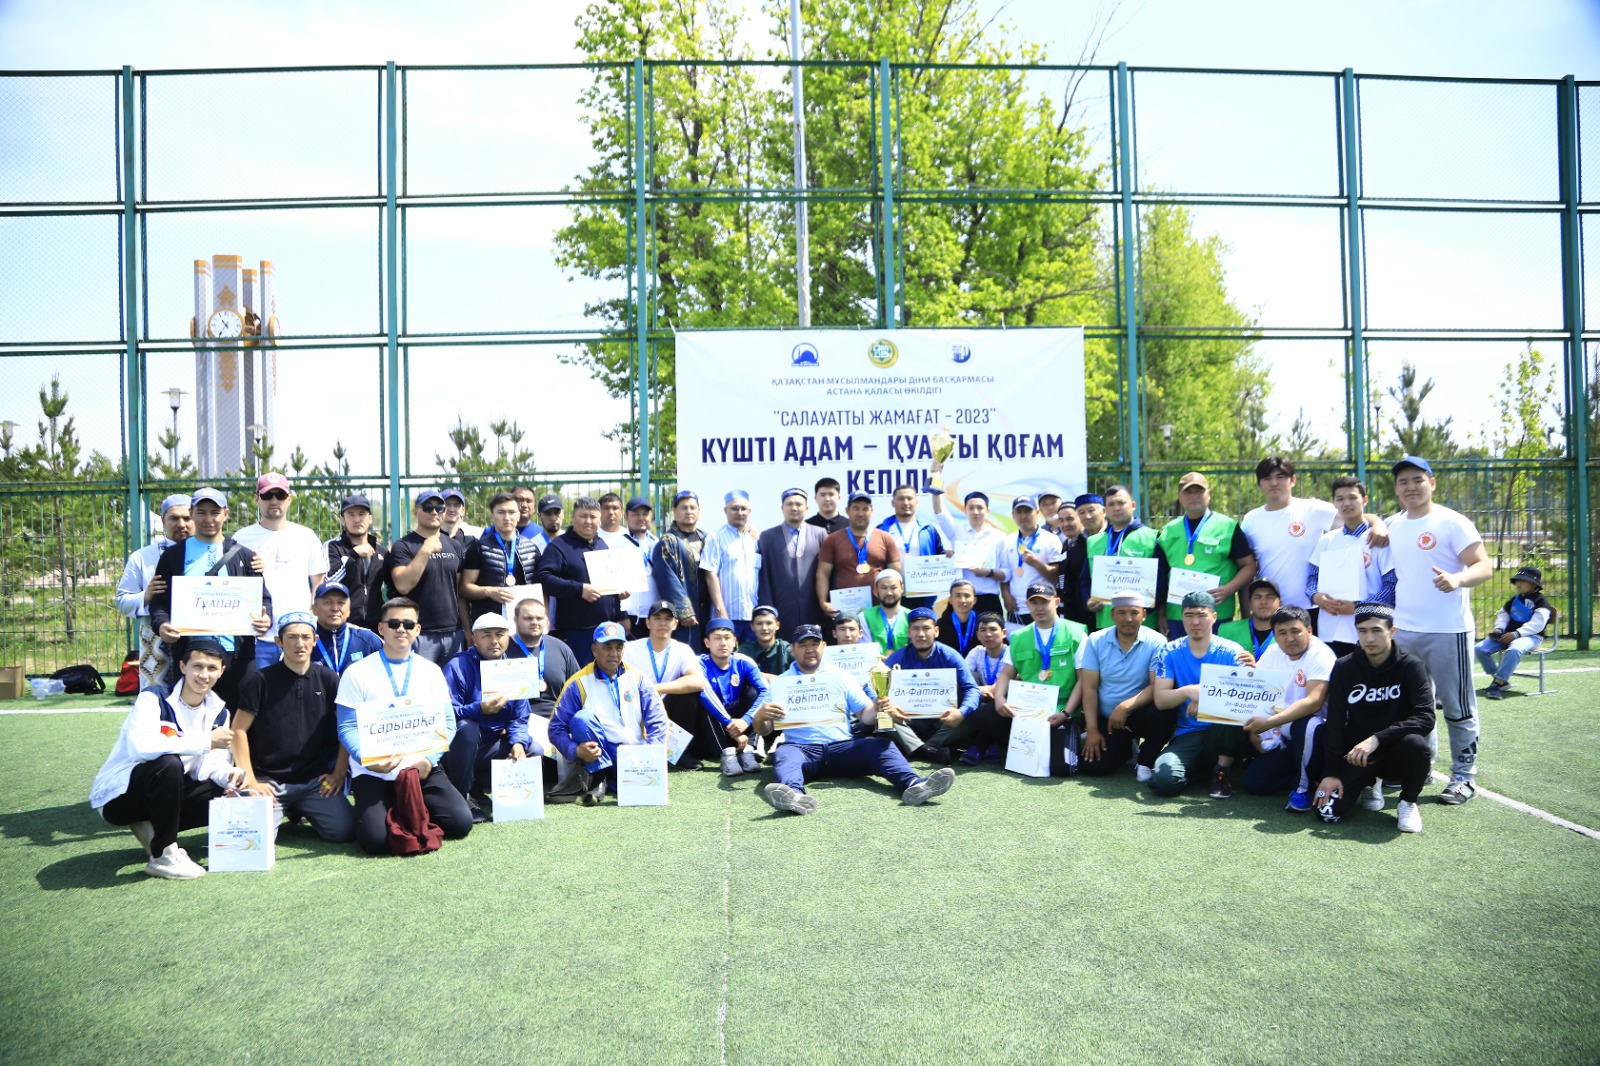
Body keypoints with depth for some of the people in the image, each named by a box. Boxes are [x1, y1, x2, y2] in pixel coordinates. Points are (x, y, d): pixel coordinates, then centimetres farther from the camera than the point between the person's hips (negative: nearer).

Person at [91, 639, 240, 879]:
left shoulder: (218, 713, 2)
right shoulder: (153, 700, -20)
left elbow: (213, 762, 2)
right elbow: (141, 746, -38)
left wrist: (228, 775, -22)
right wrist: (206, 740, -35)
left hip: (162, 793, 7)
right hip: (118, 795, -7)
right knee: (169, 764, -36)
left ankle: (150, 828, 6)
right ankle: (163, 856, -22)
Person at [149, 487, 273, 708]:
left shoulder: (244, 556, 12)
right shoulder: (174, 555, 11)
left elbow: (262, 598, 10)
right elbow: (159, 601, 8)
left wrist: (265, 619, -12)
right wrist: (161, 624, -13)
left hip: (237, 653, 0)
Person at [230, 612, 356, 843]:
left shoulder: (329, 680, 4)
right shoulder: (261, 680, -2)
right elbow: (239, 730, -1)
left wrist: (339, 773, 1)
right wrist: (250, 780, -7)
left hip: (315, 780, 2)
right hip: (268, 779, -2)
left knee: (344, 831, -16)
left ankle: (299, 812, 17)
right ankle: (280, 811, 13)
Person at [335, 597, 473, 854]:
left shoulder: (431, 671, 8)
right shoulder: (357, 673, 1)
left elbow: (446, 723, 6)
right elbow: (347, 728, -3)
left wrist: (430, 759, -12)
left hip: (423, 769, 2)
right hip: (373, 772, -2)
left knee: (461, 823, -16)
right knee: (376, 839, -25)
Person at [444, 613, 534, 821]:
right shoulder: (458, 666, -14)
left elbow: (519, 718, -1)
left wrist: (517, 743, -20)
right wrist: (480, 709, -38)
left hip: (490, 748, 5)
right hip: (457, 747, -5)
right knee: (466, 727, -36)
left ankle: (476, 791, 1)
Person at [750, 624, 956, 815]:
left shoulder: (840, 676, 19)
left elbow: (866, 717, 14)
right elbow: (763, 731, 7)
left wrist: (877, 708, -11)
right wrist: (760, 716, -18)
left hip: (843, 747, 2)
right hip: (802, 749, -2)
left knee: (881, 744, -23)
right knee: (784, 753, -34)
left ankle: (913, 784, -50)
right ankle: (795, 796, -66)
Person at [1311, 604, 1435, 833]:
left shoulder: (1411, 665, -11)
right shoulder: (1344, 668, -3)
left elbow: (1425, 718, -22)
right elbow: (1334, 724, -4)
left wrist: (1377, 739, -32)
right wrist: (1332, 772, -9)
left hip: (1395, 752, -2)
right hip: (1355, 754, 2)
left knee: (1417, 745, -36)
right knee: (1327, 811, -17)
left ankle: (1408, 802, -4)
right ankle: (1369, 784, 17)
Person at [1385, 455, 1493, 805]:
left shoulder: (1453, 523, -8)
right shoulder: (1392, 526, 10)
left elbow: (1484, 566, -15)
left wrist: (1457, 579, -32)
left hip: (1448, 632, -6)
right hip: (1403, 631, 6)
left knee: (1457, 707, 3)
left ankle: (1463, 776, 14)